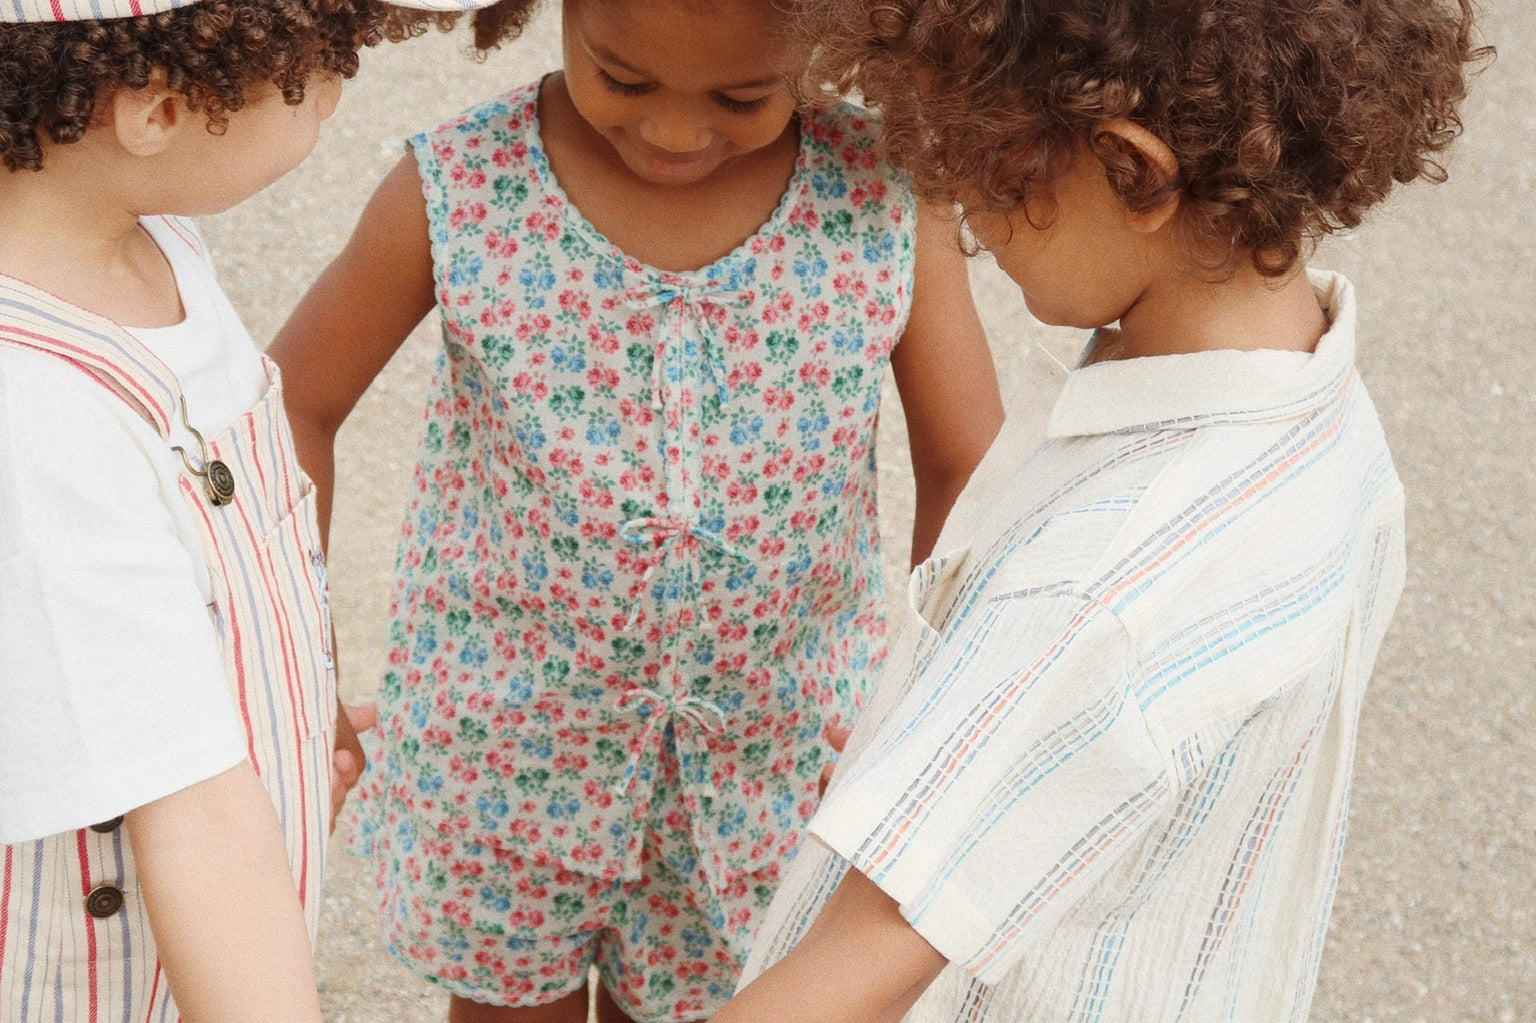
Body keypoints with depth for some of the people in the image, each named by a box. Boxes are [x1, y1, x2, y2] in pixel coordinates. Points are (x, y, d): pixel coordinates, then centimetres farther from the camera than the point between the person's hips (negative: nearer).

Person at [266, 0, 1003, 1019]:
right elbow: (293, 404, -6)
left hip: (769, 749, 1)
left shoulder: (889, 199, -18)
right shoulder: (459, 194, -19)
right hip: (500, 737, 0)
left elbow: (968, 473, -8)